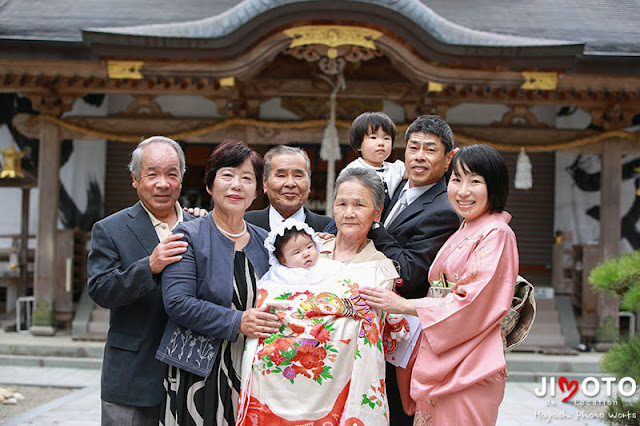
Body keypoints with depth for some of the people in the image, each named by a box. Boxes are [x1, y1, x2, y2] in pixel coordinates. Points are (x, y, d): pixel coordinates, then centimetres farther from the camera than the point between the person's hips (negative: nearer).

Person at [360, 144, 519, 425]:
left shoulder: (496, 234, -10)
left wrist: (405, 306, -11)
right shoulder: (462, 233, 18)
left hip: (469, 369, -8)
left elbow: (474, 302, -16)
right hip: (439, 360, 8)